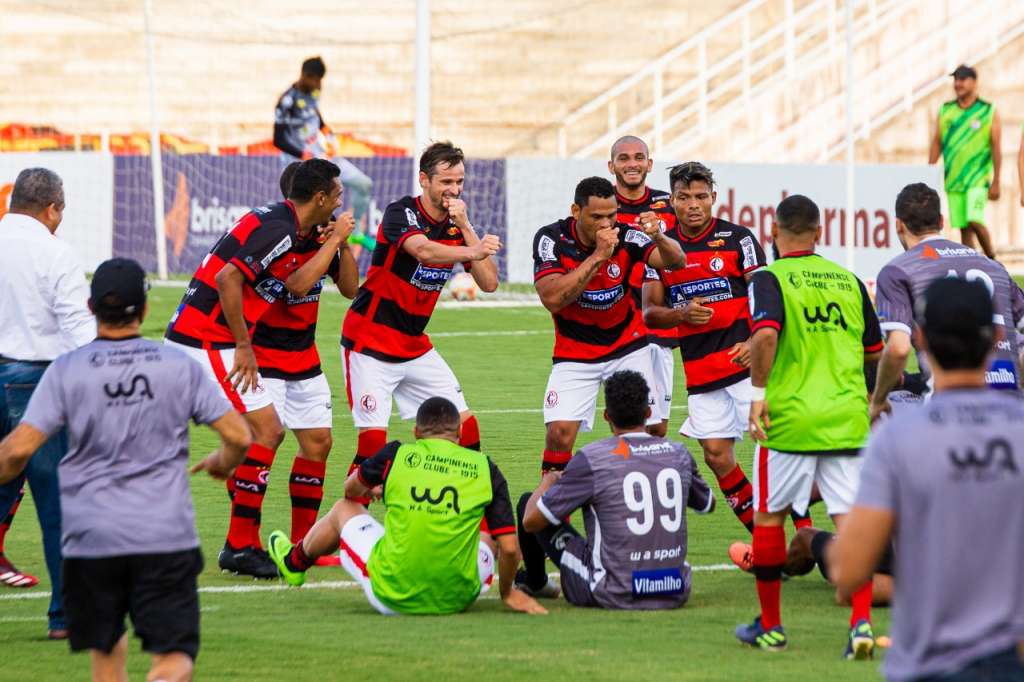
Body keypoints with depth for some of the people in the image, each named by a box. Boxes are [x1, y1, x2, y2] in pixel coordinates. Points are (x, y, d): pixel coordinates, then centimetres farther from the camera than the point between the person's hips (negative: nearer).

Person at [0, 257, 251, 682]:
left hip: (92, 538, 1)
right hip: (167, 538, 0)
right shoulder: (180, 367, 2)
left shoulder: (66, 371, -2)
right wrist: (222, 464, 25)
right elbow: (239, 436, 2)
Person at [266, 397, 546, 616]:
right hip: (457, 600, 0)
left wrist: (375, 489, 43)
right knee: (488, 538, 34)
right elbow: (510, 548, -5)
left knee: (345, 509, 27)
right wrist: (507, 593, 14)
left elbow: (351, 490, 19)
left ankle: (294, 562, 56)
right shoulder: (485, 469, -3)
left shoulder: (396, 455, -3)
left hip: (392, 597, 0)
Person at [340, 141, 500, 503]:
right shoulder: (401, 213, -16)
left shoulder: (458, 226, 4)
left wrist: (465, 227, -15)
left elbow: (489, 282, -6)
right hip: (370, 345, -7)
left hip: (415, 348, 7)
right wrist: (472, 252, -55)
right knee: (373, 441, -15)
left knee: (465, 428, 2)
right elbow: (423, 250, -38)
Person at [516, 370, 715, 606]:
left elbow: (531, 522, -6)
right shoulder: (679, 454, 1)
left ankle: (535, 582, 40)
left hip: (615, 595, -5)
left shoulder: (591, 459, -13)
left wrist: (548, 481, 16)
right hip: (675, 594, 5)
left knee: (529, 502, 12)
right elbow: (708, 505, 24)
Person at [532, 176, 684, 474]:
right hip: (575, 354, -1)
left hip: (628, 347, 1)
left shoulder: (625, 236, -16)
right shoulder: (551, 239, -18)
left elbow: (676, 262, -25)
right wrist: (598, 256, -34)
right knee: (561, 433, -16)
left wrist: (659, 238, -47)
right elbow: (552, 299, -29)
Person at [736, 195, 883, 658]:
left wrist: (758, 391, -14)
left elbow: (765, 333, -22)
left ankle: (770, 626, 19)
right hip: (847, 419, 3)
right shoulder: (847, 280, 11)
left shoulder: (770, 279, -4)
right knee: (852, 521, 2)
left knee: (768, 516, 12)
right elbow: (874, 351, 17)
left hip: (789, 417, -3)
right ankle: (861, 623, -14)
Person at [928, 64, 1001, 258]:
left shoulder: (989, 112, 0)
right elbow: (936, 144, 12)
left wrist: (996, 182, -5)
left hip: (978, 178, -4)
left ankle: (991, 256, 5)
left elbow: (996, 148, -1)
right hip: (953, 180, 4)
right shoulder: (945, 111, 10)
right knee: (964, 228, 3)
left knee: (974, 220, -17)